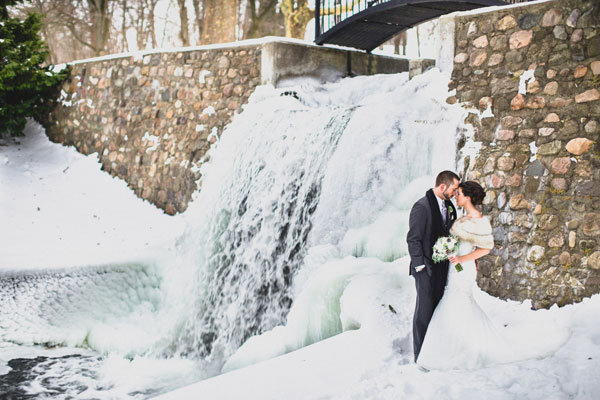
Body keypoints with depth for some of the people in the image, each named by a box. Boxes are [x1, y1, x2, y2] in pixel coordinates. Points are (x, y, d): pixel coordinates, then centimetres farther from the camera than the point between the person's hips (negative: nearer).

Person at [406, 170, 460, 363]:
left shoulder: (448, 206, 10)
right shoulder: (422, 206, -14)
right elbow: (413, 239, -14)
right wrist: (420, 266, -15)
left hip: (443, 268, 7)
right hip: (427, 269, -7)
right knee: (424, 312, 0)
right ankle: (420, 358, 11)